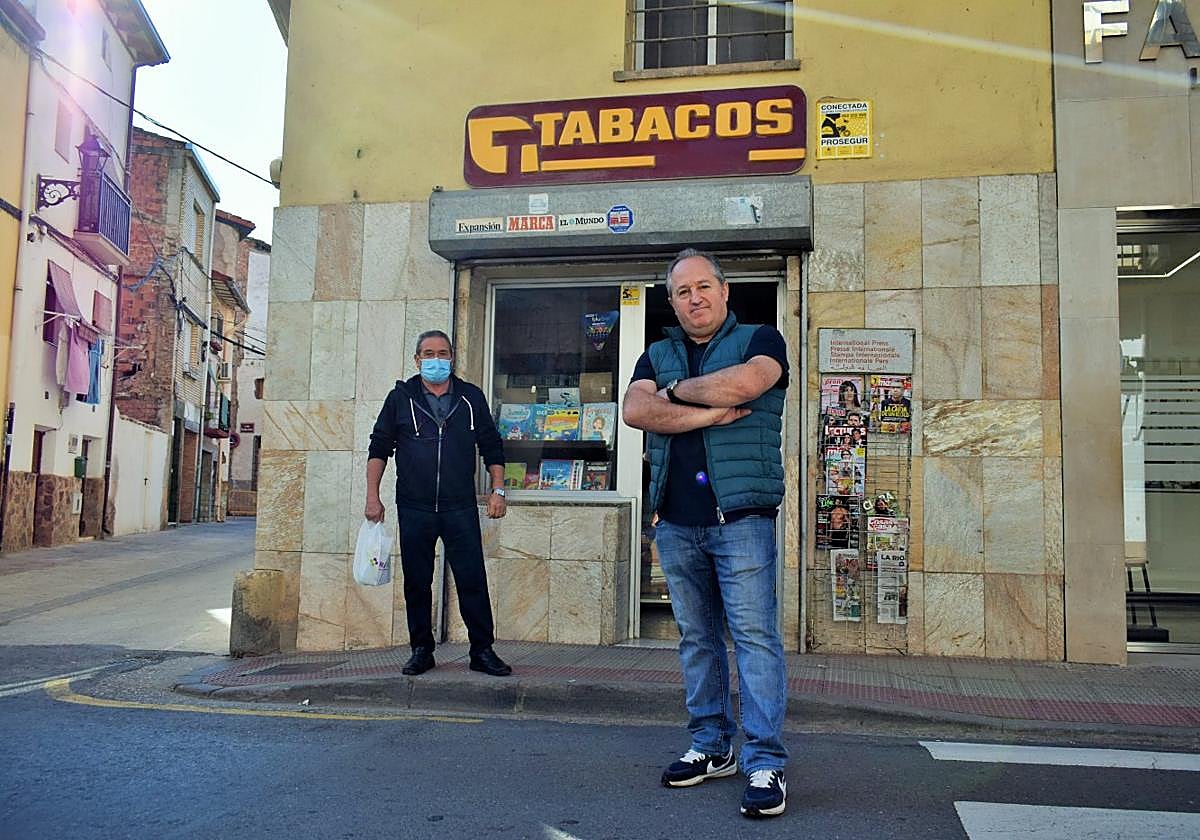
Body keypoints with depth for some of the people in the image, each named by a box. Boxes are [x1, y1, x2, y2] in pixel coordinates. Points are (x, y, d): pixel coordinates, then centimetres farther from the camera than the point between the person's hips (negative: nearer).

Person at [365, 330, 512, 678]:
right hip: (414, 509, 0)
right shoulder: (401, 398, 6)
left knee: (472, 580, -2)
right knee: (416, 583, 7)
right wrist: (373, 496, 1)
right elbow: (379, 448, 8)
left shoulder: (472, 398, 9)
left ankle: (482, 651, 8)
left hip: (460, 508, 0)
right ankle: (421, 651, 19)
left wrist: (497, 490, 4)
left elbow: (492, 447, 13)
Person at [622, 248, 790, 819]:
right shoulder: (656, 356, 16)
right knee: (697, 638, 11)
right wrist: (709, 413, -12)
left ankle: (765, 763, 1)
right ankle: (711, 748, 23)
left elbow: (739, 385, -18)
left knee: (754, 635, -5)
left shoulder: (759, 341, 5)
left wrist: (676, 390, -3)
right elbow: (634, 410, -4)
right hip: (676, 522, 5)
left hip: (740, 517, -4)